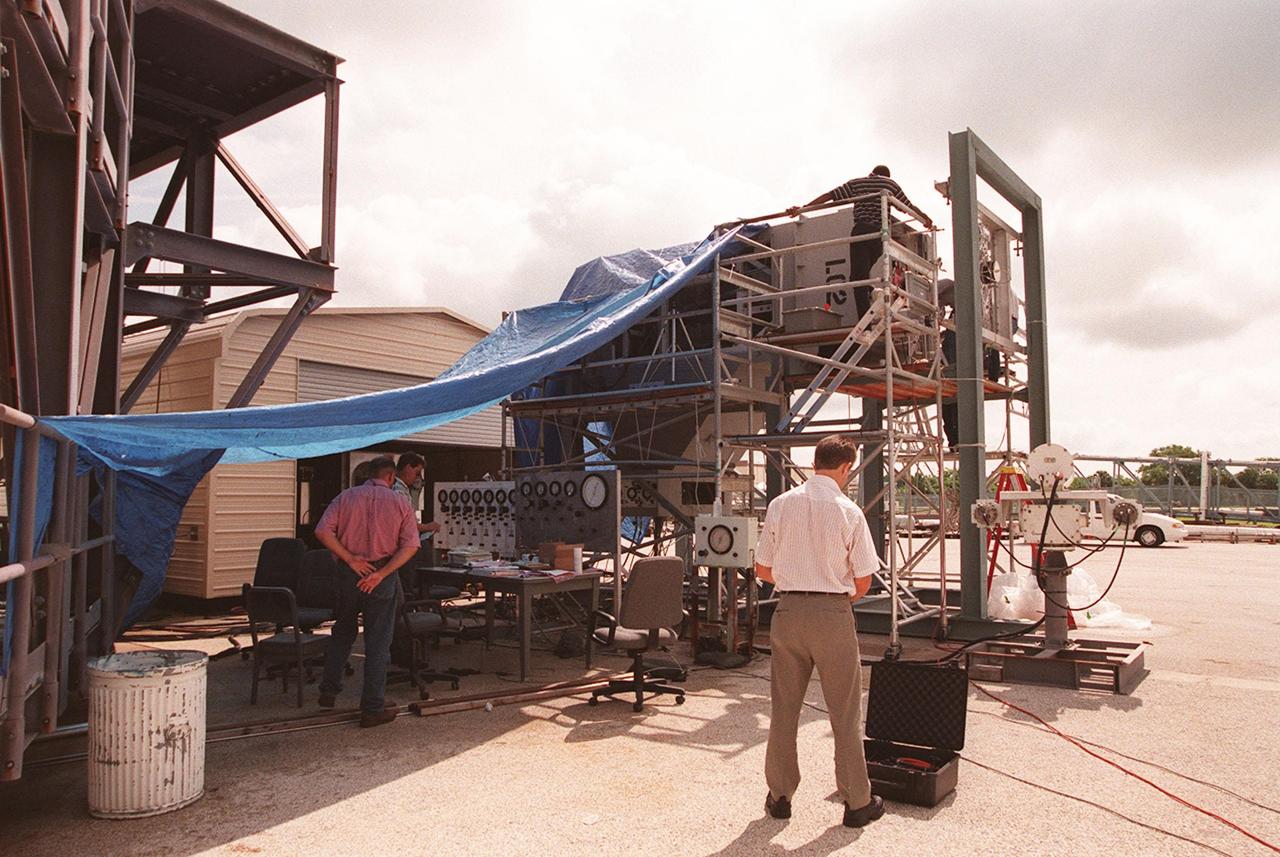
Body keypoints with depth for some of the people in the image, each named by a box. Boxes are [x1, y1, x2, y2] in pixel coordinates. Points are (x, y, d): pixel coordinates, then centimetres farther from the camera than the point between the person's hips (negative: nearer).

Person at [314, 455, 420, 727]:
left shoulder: (346, 497, 3)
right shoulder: (400, 503, 0)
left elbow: (323, 531, -9)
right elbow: (410, 545, -11)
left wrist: (350, 559, -11)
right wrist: (381, 574, -15)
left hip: (348, 573, 2)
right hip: (382, 577, -2)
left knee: (342, 633, 23)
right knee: (378, 642, 4)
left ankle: (329, 691, 32)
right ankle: (373, 708, 8)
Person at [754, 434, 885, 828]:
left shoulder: (780, 505, -1)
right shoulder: (848, 512, -9)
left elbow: (762, 569, 5)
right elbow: (863, 581, -4)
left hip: (788, 610, 3)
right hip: (833, 613, -3)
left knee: (783, 708, 13)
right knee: (845, 713, 9)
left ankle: (779, 796, 23)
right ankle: (857, 802, 19)